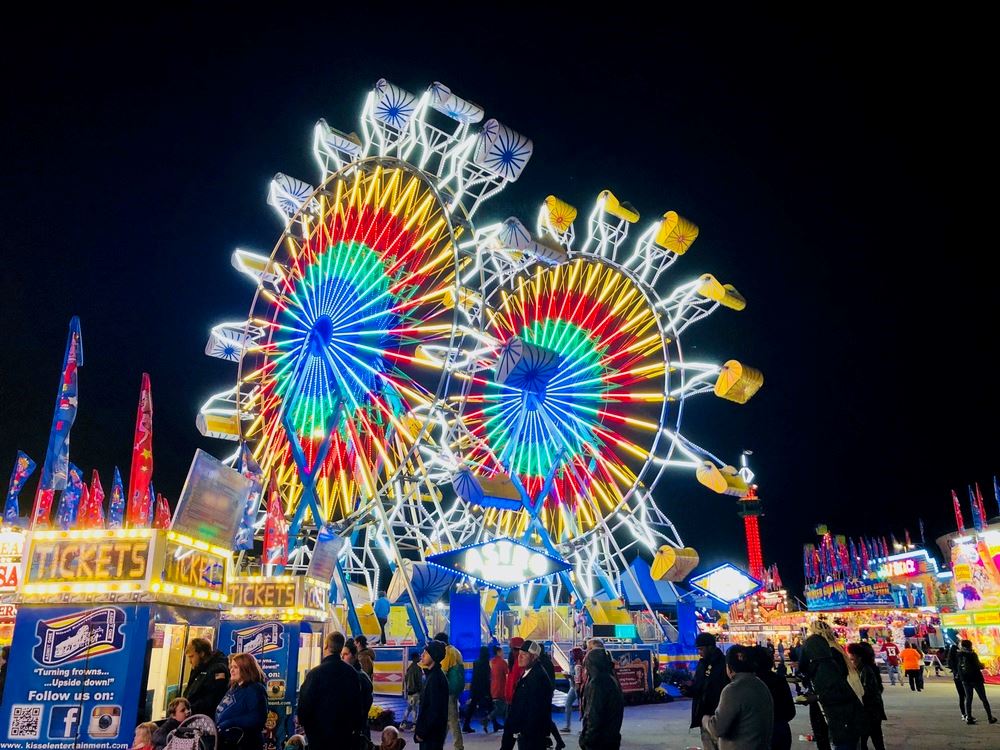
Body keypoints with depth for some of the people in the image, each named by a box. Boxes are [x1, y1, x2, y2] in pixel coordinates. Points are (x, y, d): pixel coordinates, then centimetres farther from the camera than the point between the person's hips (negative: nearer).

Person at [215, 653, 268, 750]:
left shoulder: (255, 689, -12)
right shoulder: (234, 688, 17)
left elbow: (257, 718, -24)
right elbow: (221, 713, 26)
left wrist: (229, 724, -25)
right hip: (225, 741, 9)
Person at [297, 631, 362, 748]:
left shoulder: (316, 672, -17)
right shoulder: (353, 672, -1)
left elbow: (305, 702, -13)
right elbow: (358, 703, 6)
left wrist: (302, 720, 7)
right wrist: (353, 727, 17)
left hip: (320, 733, -4)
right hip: (345, 733, 4)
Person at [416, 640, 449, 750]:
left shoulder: (435, 678, -19)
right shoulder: (432, 675, 11)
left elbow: (435, 710, -22)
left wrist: (422, 732, -17)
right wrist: (420, 730, 16)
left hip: (432, 733, -9)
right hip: (430, 732, 9)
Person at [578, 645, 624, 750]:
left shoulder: (597, 682, -19)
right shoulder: (612, 679, 8)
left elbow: (594, 715, -20)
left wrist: (587, 739, -14)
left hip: (598, 741, -9)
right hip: (612, 737, 9)